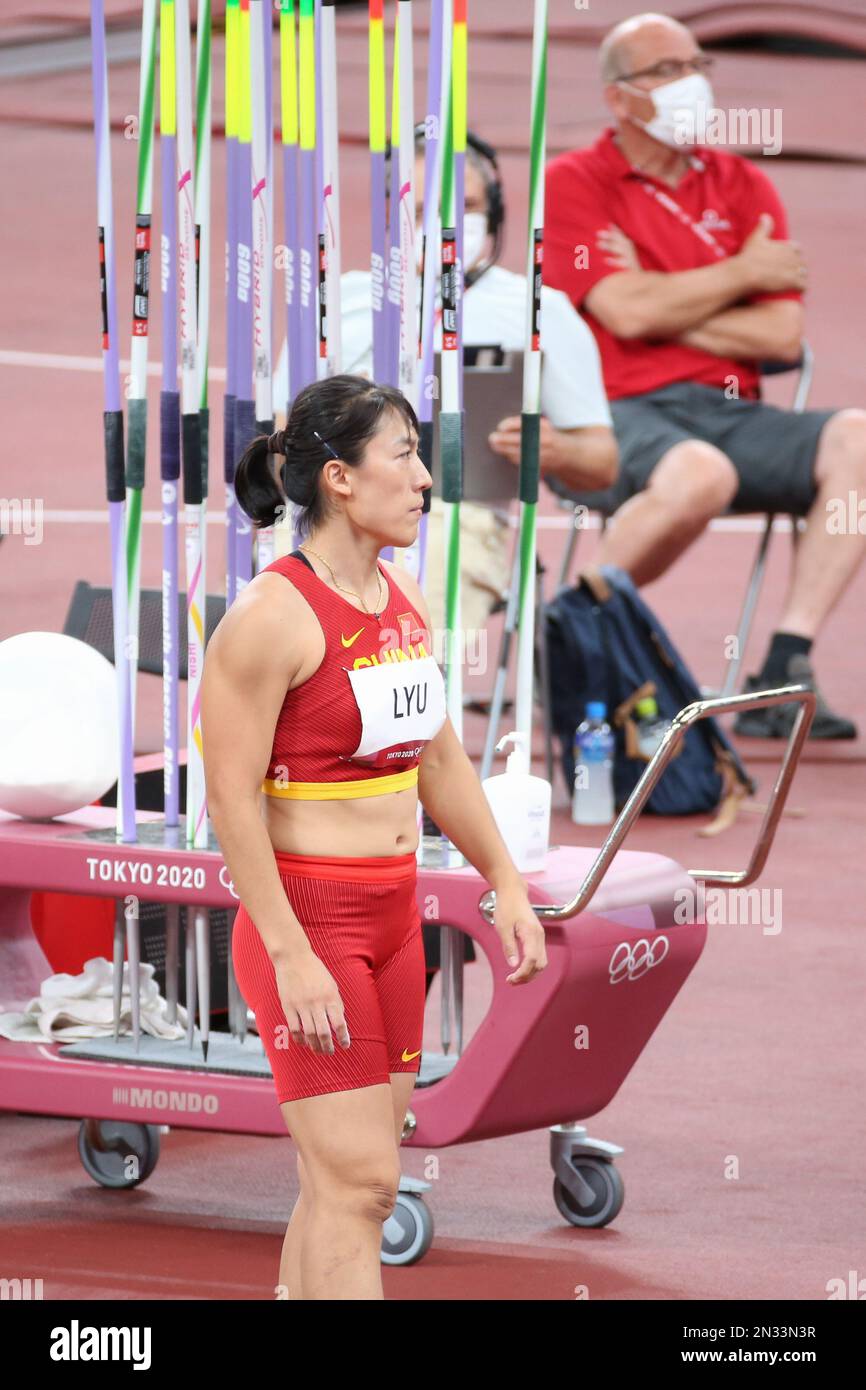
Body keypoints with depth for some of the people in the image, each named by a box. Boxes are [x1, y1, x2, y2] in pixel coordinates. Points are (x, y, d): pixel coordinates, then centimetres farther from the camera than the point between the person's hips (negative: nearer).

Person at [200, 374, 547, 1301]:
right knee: (357, 1182, -10)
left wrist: (506, 884, 19)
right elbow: (231, 801, -17)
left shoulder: (403, 600, 9)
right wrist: (291, 956, -21)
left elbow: (439, 758, 21)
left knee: (341, 1180, 11)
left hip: (394, 916, 8)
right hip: (305, 917, -8)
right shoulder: (271, 615, -16)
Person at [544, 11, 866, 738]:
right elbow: (627, 313, -11)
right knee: (699, 475, -39)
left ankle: (785, 671, -21)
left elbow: (782, 335, 6)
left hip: (732, 411, 5)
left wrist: (663, 307, -4)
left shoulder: (743, 186, 17)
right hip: (625, 413, -5)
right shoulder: (573, 183, 5)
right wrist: (746, 272, 2)